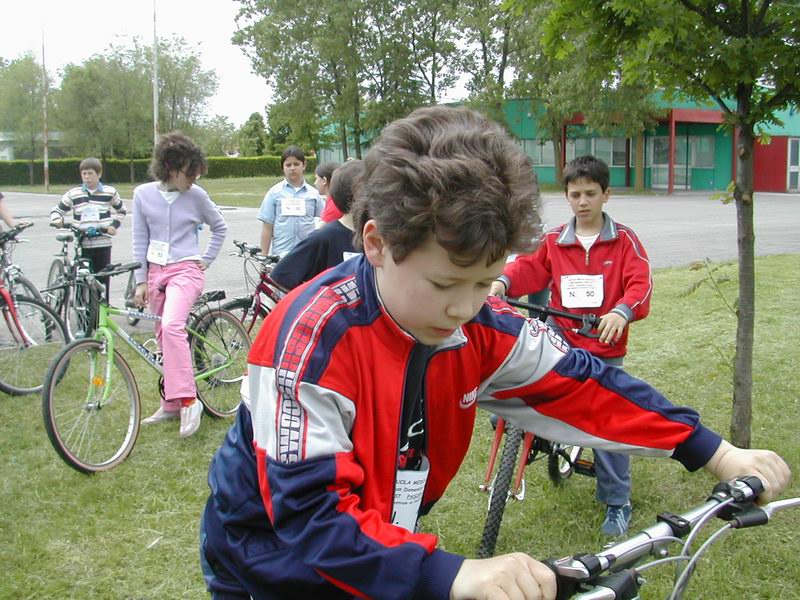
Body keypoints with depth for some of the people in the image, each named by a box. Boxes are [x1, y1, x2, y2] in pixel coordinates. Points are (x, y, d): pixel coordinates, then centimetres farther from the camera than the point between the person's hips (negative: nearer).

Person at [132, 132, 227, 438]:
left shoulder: (196, 195, -3)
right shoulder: (143, 194, 1)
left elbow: (220, 227, 12)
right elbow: (140, 240, 5)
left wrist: (206, 260, 5)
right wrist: (141, 281, 2)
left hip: (186, 270, -4)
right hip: (156, 271, 4)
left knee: (171, 326, -27)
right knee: (163, 337, 9)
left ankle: (188, 400, -26)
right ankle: (171, 404, 23)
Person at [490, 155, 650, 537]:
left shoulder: (624, 240, -3)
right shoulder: (554, 241, 5)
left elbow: (640, 284, -13)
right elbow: (527, 267, -4)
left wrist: (622, 312, -34)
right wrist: (502, 282, -26)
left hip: (604, 348, -3)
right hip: (562, 340, 3)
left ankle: (617, 503, 16)